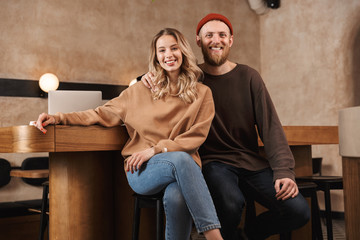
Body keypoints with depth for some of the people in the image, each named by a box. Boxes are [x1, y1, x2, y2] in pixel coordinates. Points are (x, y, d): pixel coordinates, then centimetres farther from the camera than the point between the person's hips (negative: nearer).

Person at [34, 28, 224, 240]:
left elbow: (196, 136, 4)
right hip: (142, 171, 0)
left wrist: (156, 149, -9)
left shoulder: (202, 93, 13)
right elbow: (105, 114, 16)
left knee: (176, 196, -39)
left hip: (183, 165, 0)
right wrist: (58, 118, 4)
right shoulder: (141, 90, 16)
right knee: (181, 159, -36)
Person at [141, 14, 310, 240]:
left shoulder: (248, 77, 6)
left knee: (299, 210, -17)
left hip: (251, 161, 2)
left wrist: (284, 171, -14)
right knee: (231, 203, -35)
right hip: (213, 162, -2)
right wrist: (147, 77, -10)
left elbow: (270, 126, 0)